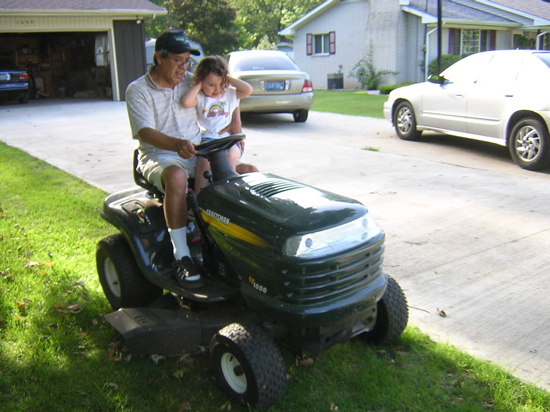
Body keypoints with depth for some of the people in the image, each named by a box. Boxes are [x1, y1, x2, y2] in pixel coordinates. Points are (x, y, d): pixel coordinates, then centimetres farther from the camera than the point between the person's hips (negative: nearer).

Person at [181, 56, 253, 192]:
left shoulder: (229, 94, 16)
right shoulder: (200, 98, 8)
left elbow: (248, 90, 2)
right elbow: (186, 102, -13)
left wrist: (229, 79, 7)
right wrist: (198, 86, -1)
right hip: (207, 138, -1)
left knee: (232, 156, -32)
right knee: (205, 158, -34)